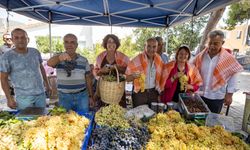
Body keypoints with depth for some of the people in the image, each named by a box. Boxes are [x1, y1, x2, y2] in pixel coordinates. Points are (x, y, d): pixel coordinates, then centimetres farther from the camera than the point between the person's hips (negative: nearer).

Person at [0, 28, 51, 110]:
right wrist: (9, 98, -7)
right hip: (23, 97, -3)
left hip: (41, 94, 4)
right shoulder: (7, 56, -8)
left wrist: (47, 84, 15)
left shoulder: (35, 52, 2)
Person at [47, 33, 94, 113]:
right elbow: (49, 63, -25)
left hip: (82, 96, 1)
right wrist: (60, 57, -47)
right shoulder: (59, 58, -2)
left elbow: (88, 79, 5)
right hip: (64, 97, 0)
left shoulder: (84, 60, 2)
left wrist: (90, 96, 5)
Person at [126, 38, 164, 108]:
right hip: (139, 93, -3)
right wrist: (133, 76, -31)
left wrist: (160, 93, 7)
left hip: (154, 93, 4)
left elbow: (160, 77, 12)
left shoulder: (159, 60, 0)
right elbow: (127, 78, -10)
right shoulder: (136, 60, -13)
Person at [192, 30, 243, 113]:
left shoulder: (229, 59, -8)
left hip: (217, 98, -2)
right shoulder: (201, 56, -4)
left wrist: (229, 94, -3)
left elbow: (232, 77, -2)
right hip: (199, 95, 2)